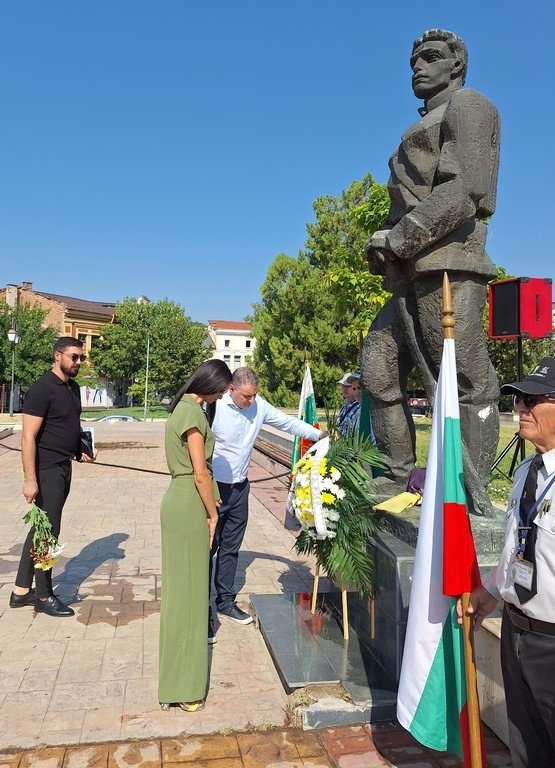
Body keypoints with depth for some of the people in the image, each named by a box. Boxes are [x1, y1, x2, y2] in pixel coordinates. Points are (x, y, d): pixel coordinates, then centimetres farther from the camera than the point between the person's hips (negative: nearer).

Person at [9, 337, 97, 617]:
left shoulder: (73, 387, 10)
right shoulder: (42, 389, -16)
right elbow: (28, 437, -19)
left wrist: (81, 451, 7)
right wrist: (30, 479, -22)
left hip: (64, 467, 8)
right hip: (47, 470, -8)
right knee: (47, 531, 1)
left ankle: (22, 590, 26)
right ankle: (44, 596, 17)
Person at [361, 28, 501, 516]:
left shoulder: (468, 105, 5)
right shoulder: (426, 128, 31)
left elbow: (465, 190, -13)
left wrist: (396, 239, -11)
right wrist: (388, 248, 6)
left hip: (446, 270, -9)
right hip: (412, 278, 10)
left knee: (465, 385, -9)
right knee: (380, 371, 6)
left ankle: (474, 500, -4)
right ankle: (399, 480, 13)